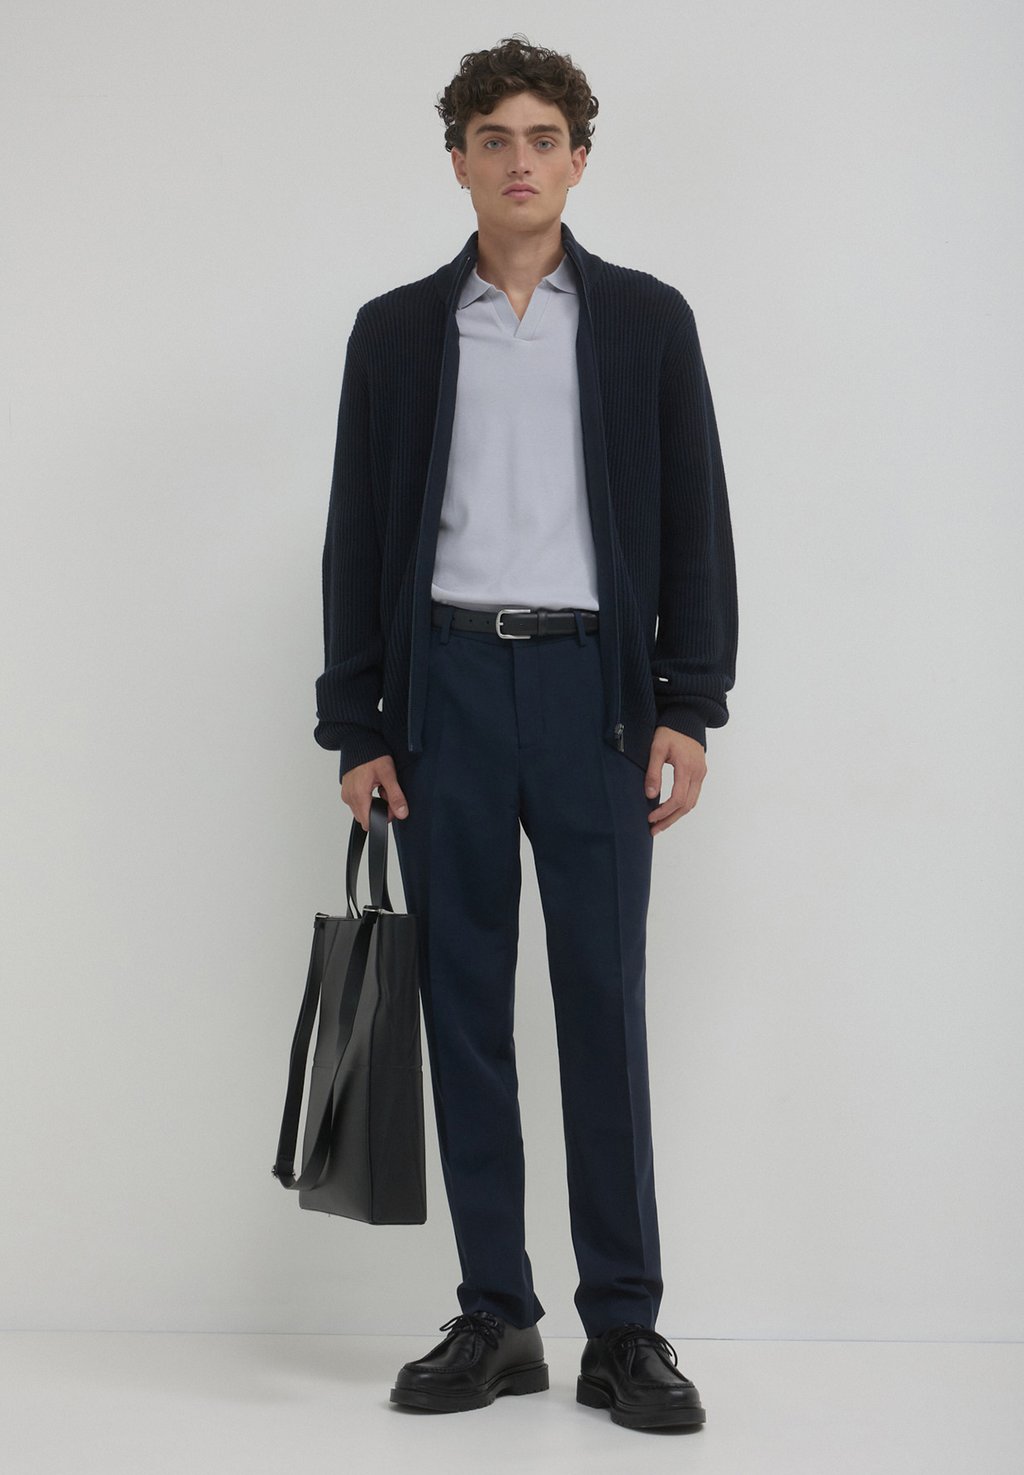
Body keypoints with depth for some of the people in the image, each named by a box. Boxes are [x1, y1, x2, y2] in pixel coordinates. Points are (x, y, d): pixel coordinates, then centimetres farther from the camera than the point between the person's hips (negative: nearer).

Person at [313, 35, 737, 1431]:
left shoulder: (647, 320, 6)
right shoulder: (396, 331, 8)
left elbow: (695, 524, 3)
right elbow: (358, 537, 7)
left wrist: (689, 709, -6)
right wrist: (355, 728, 1)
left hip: (592, 689, -1)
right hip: (444, 689, 2)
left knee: (605, 1005, 0)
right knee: (466, 1007, 4)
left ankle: (625, 1327, 7)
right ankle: (495, 1318, 13)